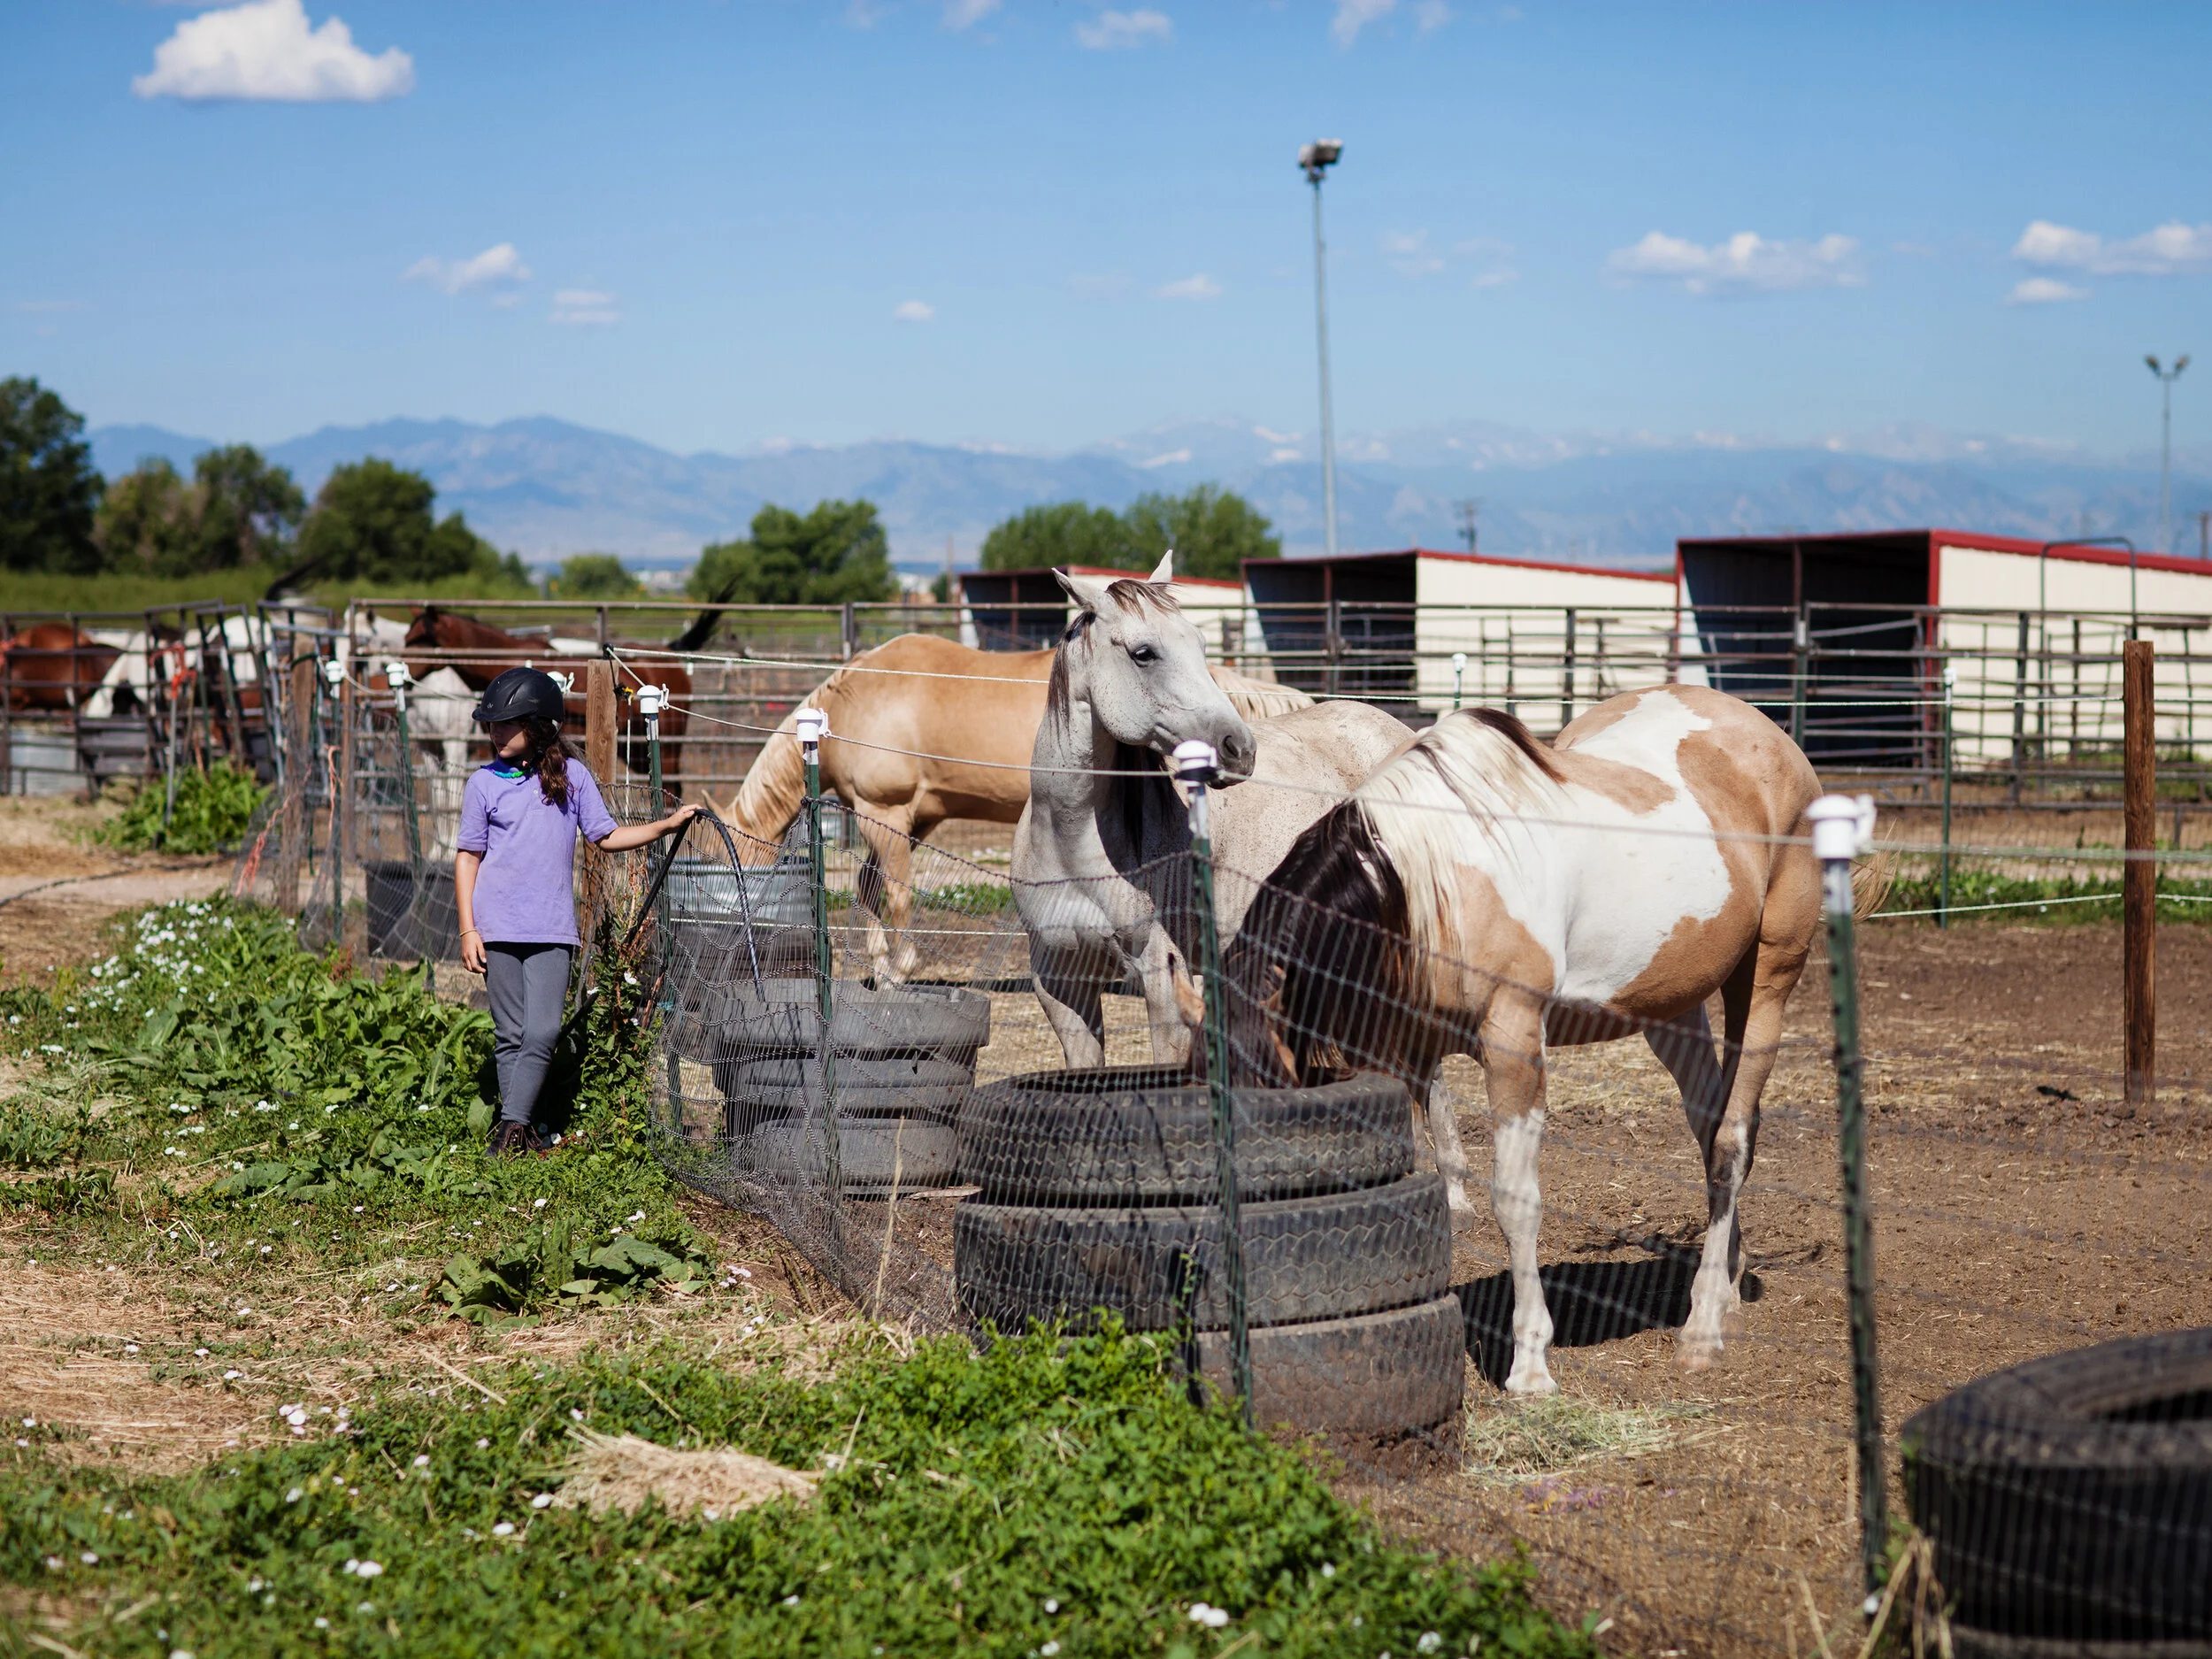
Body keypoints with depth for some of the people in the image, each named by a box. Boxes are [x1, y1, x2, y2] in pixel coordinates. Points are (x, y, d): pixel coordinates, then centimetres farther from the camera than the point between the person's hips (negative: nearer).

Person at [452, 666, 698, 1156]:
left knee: (542, 1033, -9)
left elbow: (606, 836, 13)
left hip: (553, 930, 0)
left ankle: (512, 1125, -5)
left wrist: (666, 825, 3)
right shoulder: (483, 784, 3)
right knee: (510, 1034, 2)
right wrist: (468, 930, 0)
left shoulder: (573, 776, 5)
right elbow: (467, 858, 6)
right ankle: (523, 1129, 10)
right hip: (499, 928, 0)